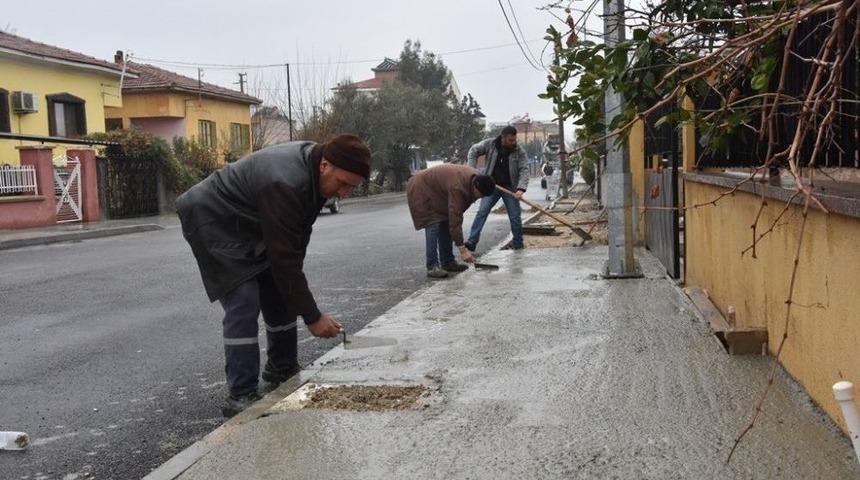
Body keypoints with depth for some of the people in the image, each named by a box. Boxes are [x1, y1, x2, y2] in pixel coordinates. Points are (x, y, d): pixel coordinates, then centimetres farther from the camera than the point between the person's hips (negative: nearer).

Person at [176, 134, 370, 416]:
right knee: (244, 304, -18)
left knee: (281, 294, 8)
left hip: (249, 226, 9)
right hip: (214, 222, -9)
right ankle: (240, 397, -11)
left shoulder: (313, 166, -8)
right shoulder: (284, 184, -37)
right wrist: (312, 316, -29)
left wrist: (295, 273, 4)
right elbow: (283, 257, -34)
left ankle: (282, 369, 25)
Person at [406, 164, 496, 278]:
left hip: (437, 193, 9)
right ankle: (432, 267, -18)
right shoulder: (457, 187, -38)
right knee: (433, 226, -18)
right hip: (420, 190, -9)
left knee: (445, 225, 5)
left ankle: (447, 262, 11)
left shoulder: (476, 178, -11)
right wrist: (462, 249, -35)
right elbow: (455, 218, -37)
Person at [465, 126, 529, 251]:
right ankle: (472, 241, -12)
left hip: (509, 188, 0)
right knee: (482, 212, -9)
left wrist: (521, 188, -32)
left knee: (515, 216, 1)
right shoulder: (489, 144, -7)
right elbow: (474, 151, 6)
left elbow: (524, 171, -17)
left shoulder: (520, 152, -10)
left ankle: (517, 243, 19)